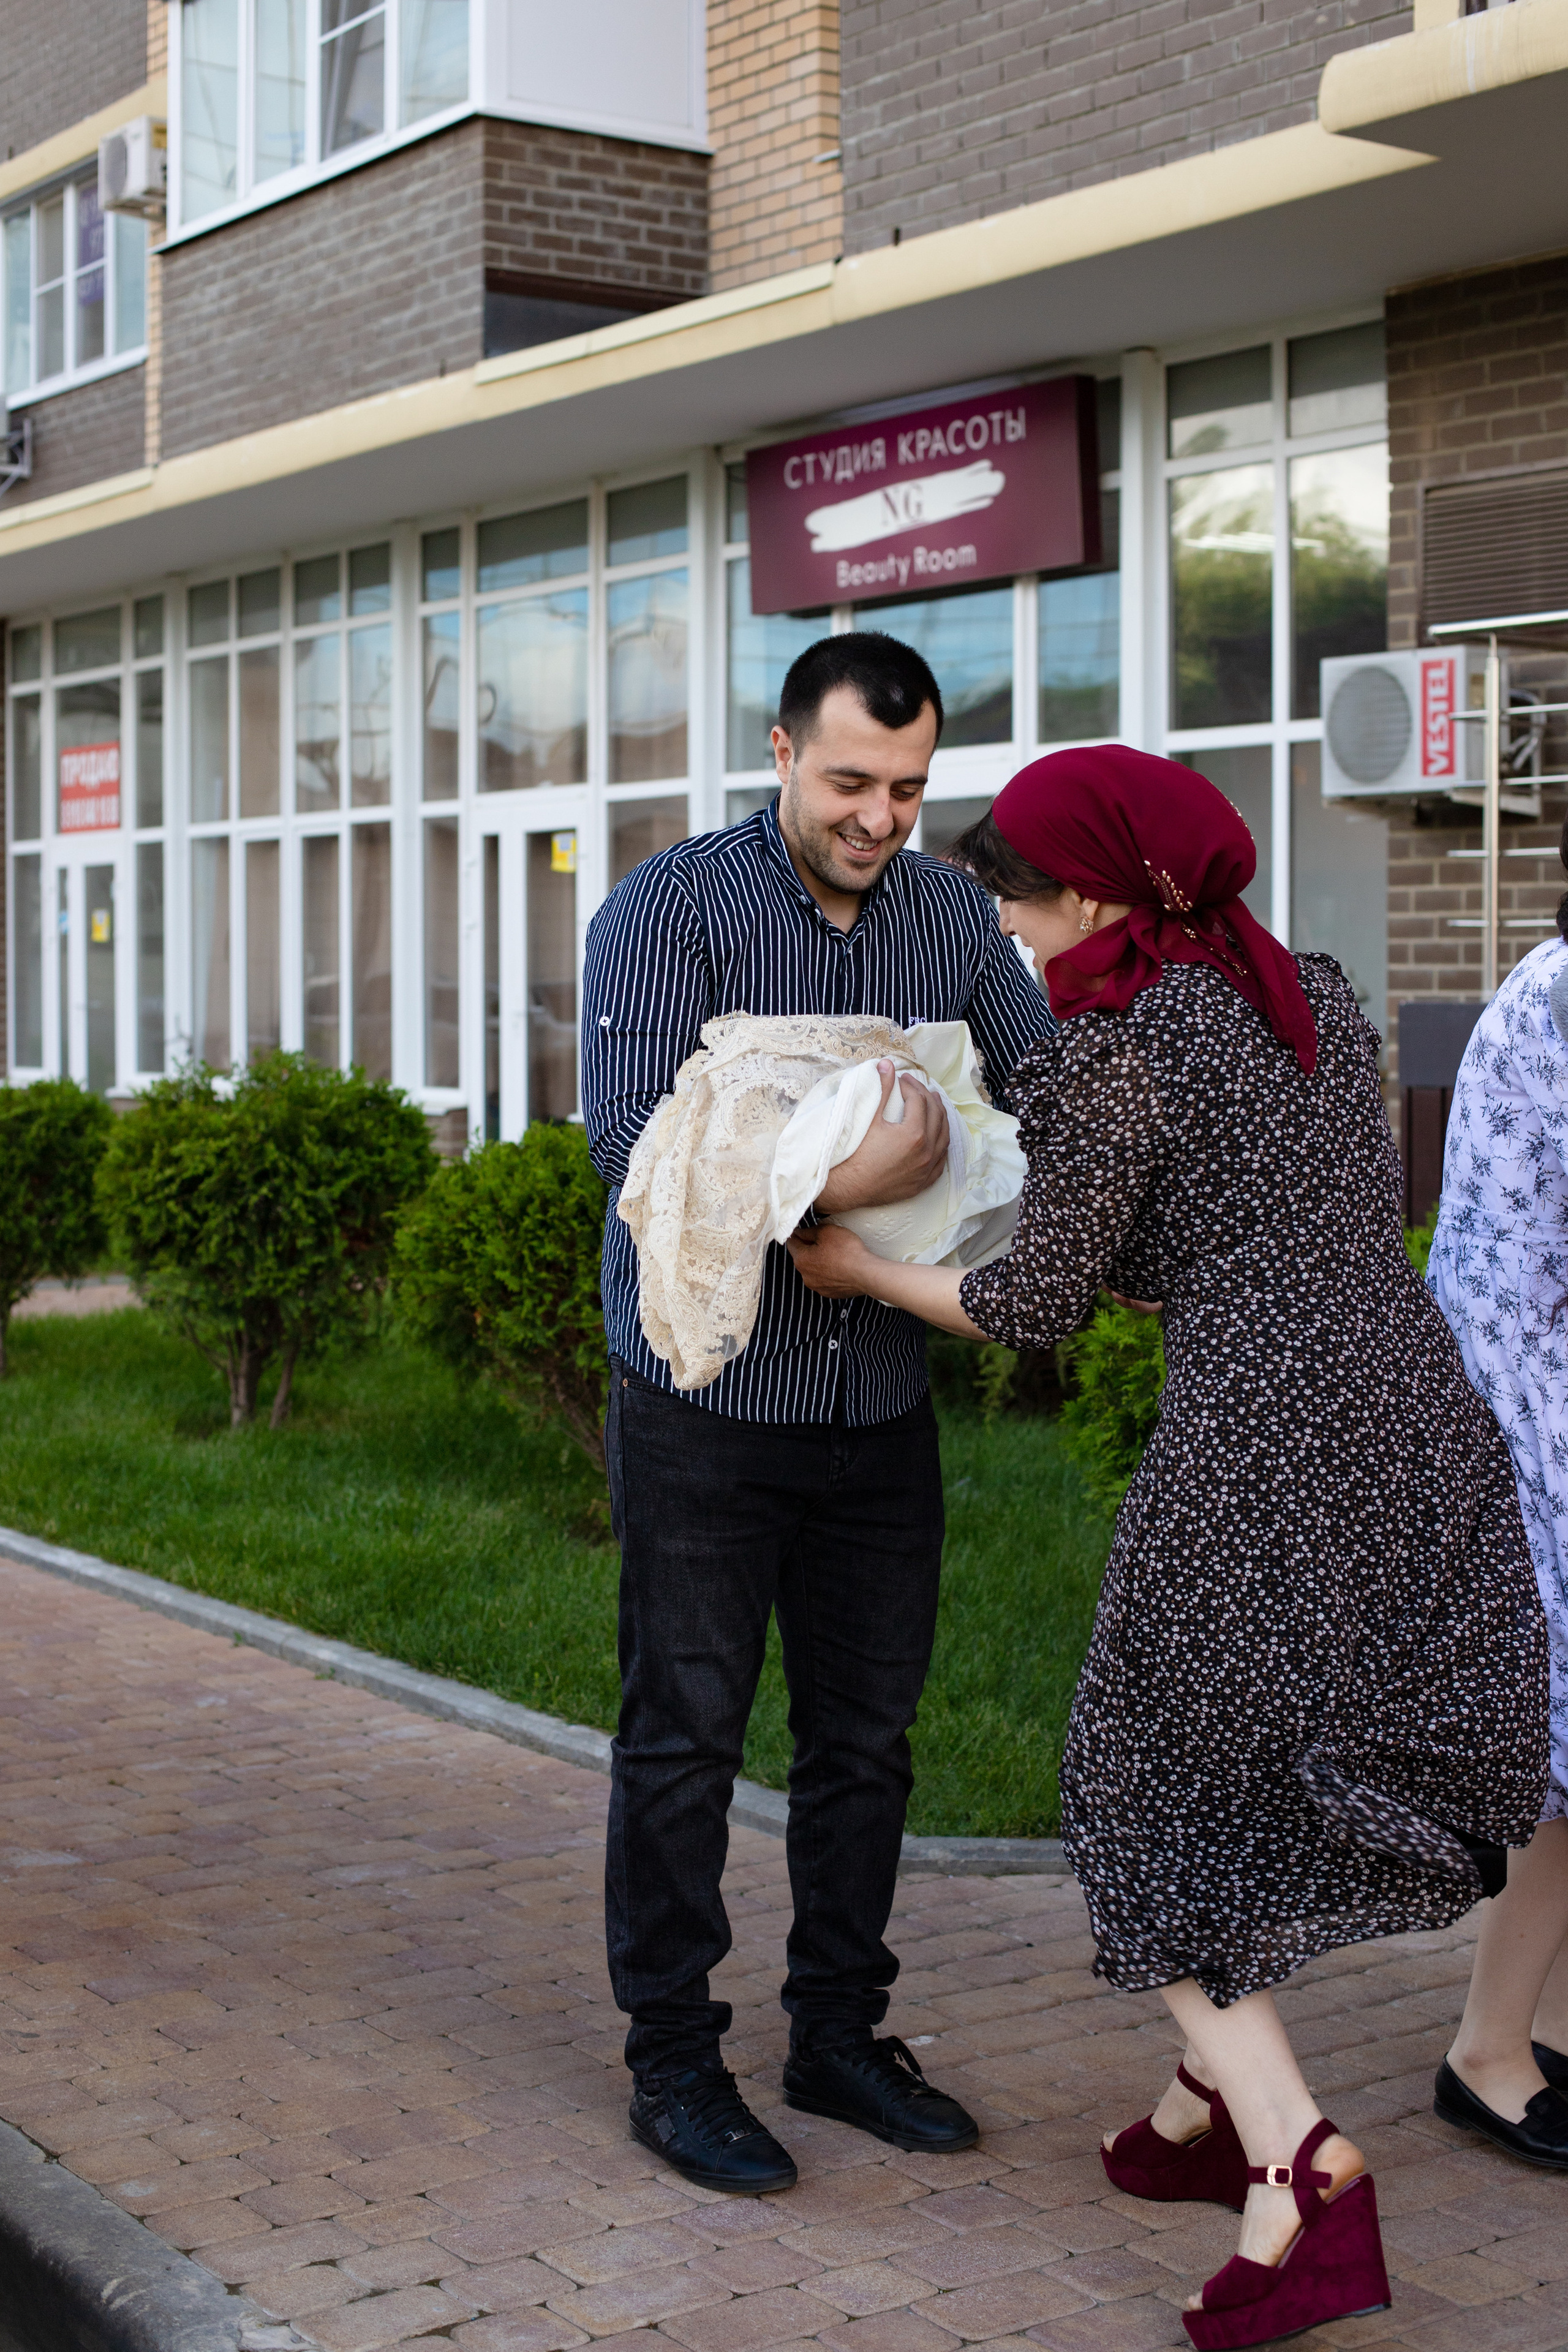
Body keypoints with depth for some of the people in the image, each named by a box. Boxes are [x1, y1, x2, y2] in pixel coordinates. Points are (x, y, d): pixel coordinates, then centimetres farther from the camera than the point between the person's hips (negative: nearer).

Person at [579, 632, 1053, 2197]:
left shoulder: (952, 919, 5)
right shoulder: (667, 910, -10)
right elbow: (629, 1132, -22)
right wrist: (833, 1182, -33)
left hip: (881, 1403, 5)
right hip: (706, 1398, -5)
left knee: (866, 1730, 12)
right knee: (685, 1734, 2)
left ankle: (839, 2036, 27)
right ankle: (674, 2066, 15)